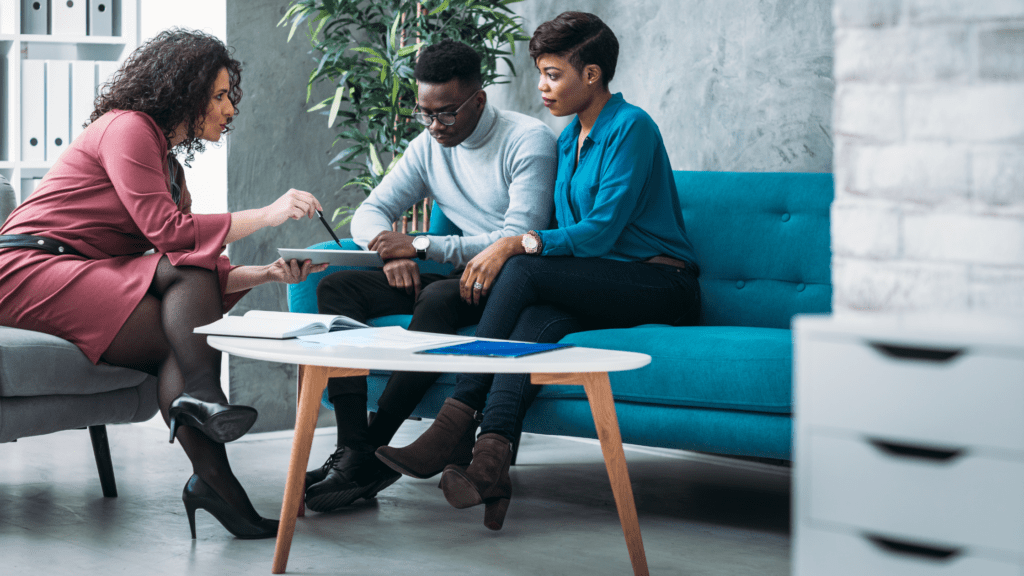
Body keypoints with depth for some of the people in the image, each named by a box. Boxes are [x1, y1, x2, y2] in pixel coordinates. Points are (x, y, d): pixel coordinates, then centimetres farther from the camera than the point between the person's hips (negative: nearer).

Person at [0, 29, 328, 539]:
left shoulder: (170, 165, 23)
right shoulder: (127, 128, -6)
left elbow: (200, 274, 10)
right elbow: (166, 230, -18)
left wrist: (263, 274, -6)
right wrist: (267, 215, -16)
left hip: (83, 278, 8)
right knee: (184, 269, -25)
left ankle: (209, 478, -34)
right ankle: (203, 395, -34)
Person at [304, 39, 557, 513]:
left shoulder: (529, 141, -12)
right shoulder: (429, 146, 10)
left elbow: (519, 239, -21)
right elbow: (370, 212, 12)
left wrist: (420, 246, -23)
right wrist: (392, 252, -13)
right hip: (460, 280, 7)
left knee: (439, 298, -38)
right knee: (335, 287, -11)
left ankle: (371, 455, -32)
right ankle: (351, 448, -25)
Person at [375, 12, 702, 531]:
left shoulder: (631, 128, -9)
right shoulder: (569, 139, 18)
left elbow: (601, 230, -17)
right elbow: (567, 232, 19)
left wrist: (516, 245, -22)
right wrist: (496, 255, 0)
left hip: (664, 289, -7)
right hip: (601, 291, 7)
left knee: (524, 271, -26)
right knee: (537, 321, -28)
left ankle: (449, 429, -27)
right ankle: (490, 466, -49)